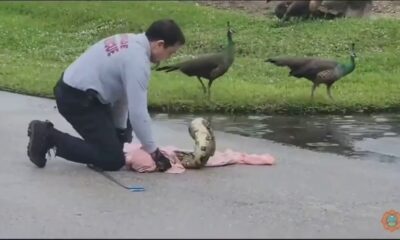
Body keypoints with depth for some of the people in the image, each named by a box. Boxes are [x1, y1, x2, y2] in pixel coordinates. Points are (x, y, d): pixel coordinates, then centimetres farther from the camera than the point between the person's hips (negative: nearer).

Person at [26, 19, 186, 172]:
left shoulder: (131, 43, 7)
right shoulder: (137, 59, -22)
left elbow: (122, 91, 13)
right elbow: (138, 112, -23)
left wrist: (120, 129, 16)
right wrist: (153, 151, -13)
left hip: (73, 89, 11)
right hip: (77, 98, -11)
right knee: (113, 159, -8)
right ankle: (49, 137, -5)